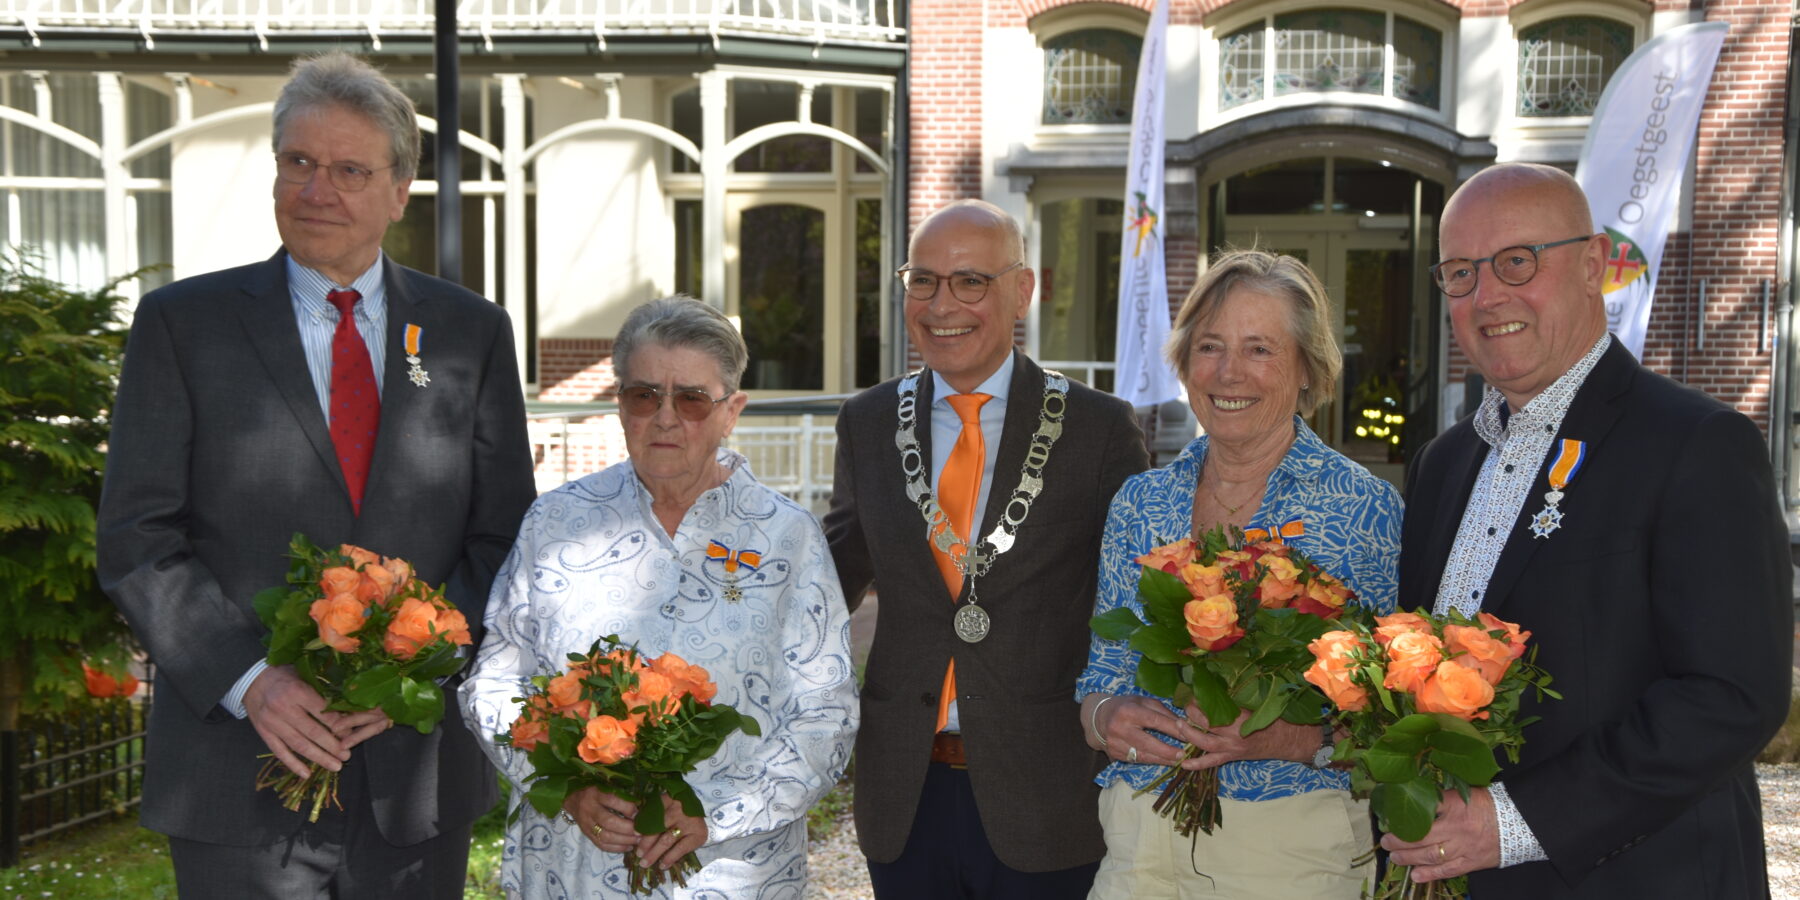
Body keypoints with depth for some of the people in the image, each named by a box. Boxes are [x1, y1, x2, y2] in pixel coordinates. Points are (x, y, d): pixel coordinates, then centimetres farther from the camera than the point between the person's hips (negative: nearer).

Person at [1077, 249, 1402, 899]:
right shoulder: (1140, 502, 4)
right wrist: (1105, 717, -12)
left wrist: (1294, 737, -24)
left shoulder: (1363, 505, -7)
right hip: (1139, 836, 3)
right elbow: (1103, 671, 9)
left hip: (1292, 843, -3)